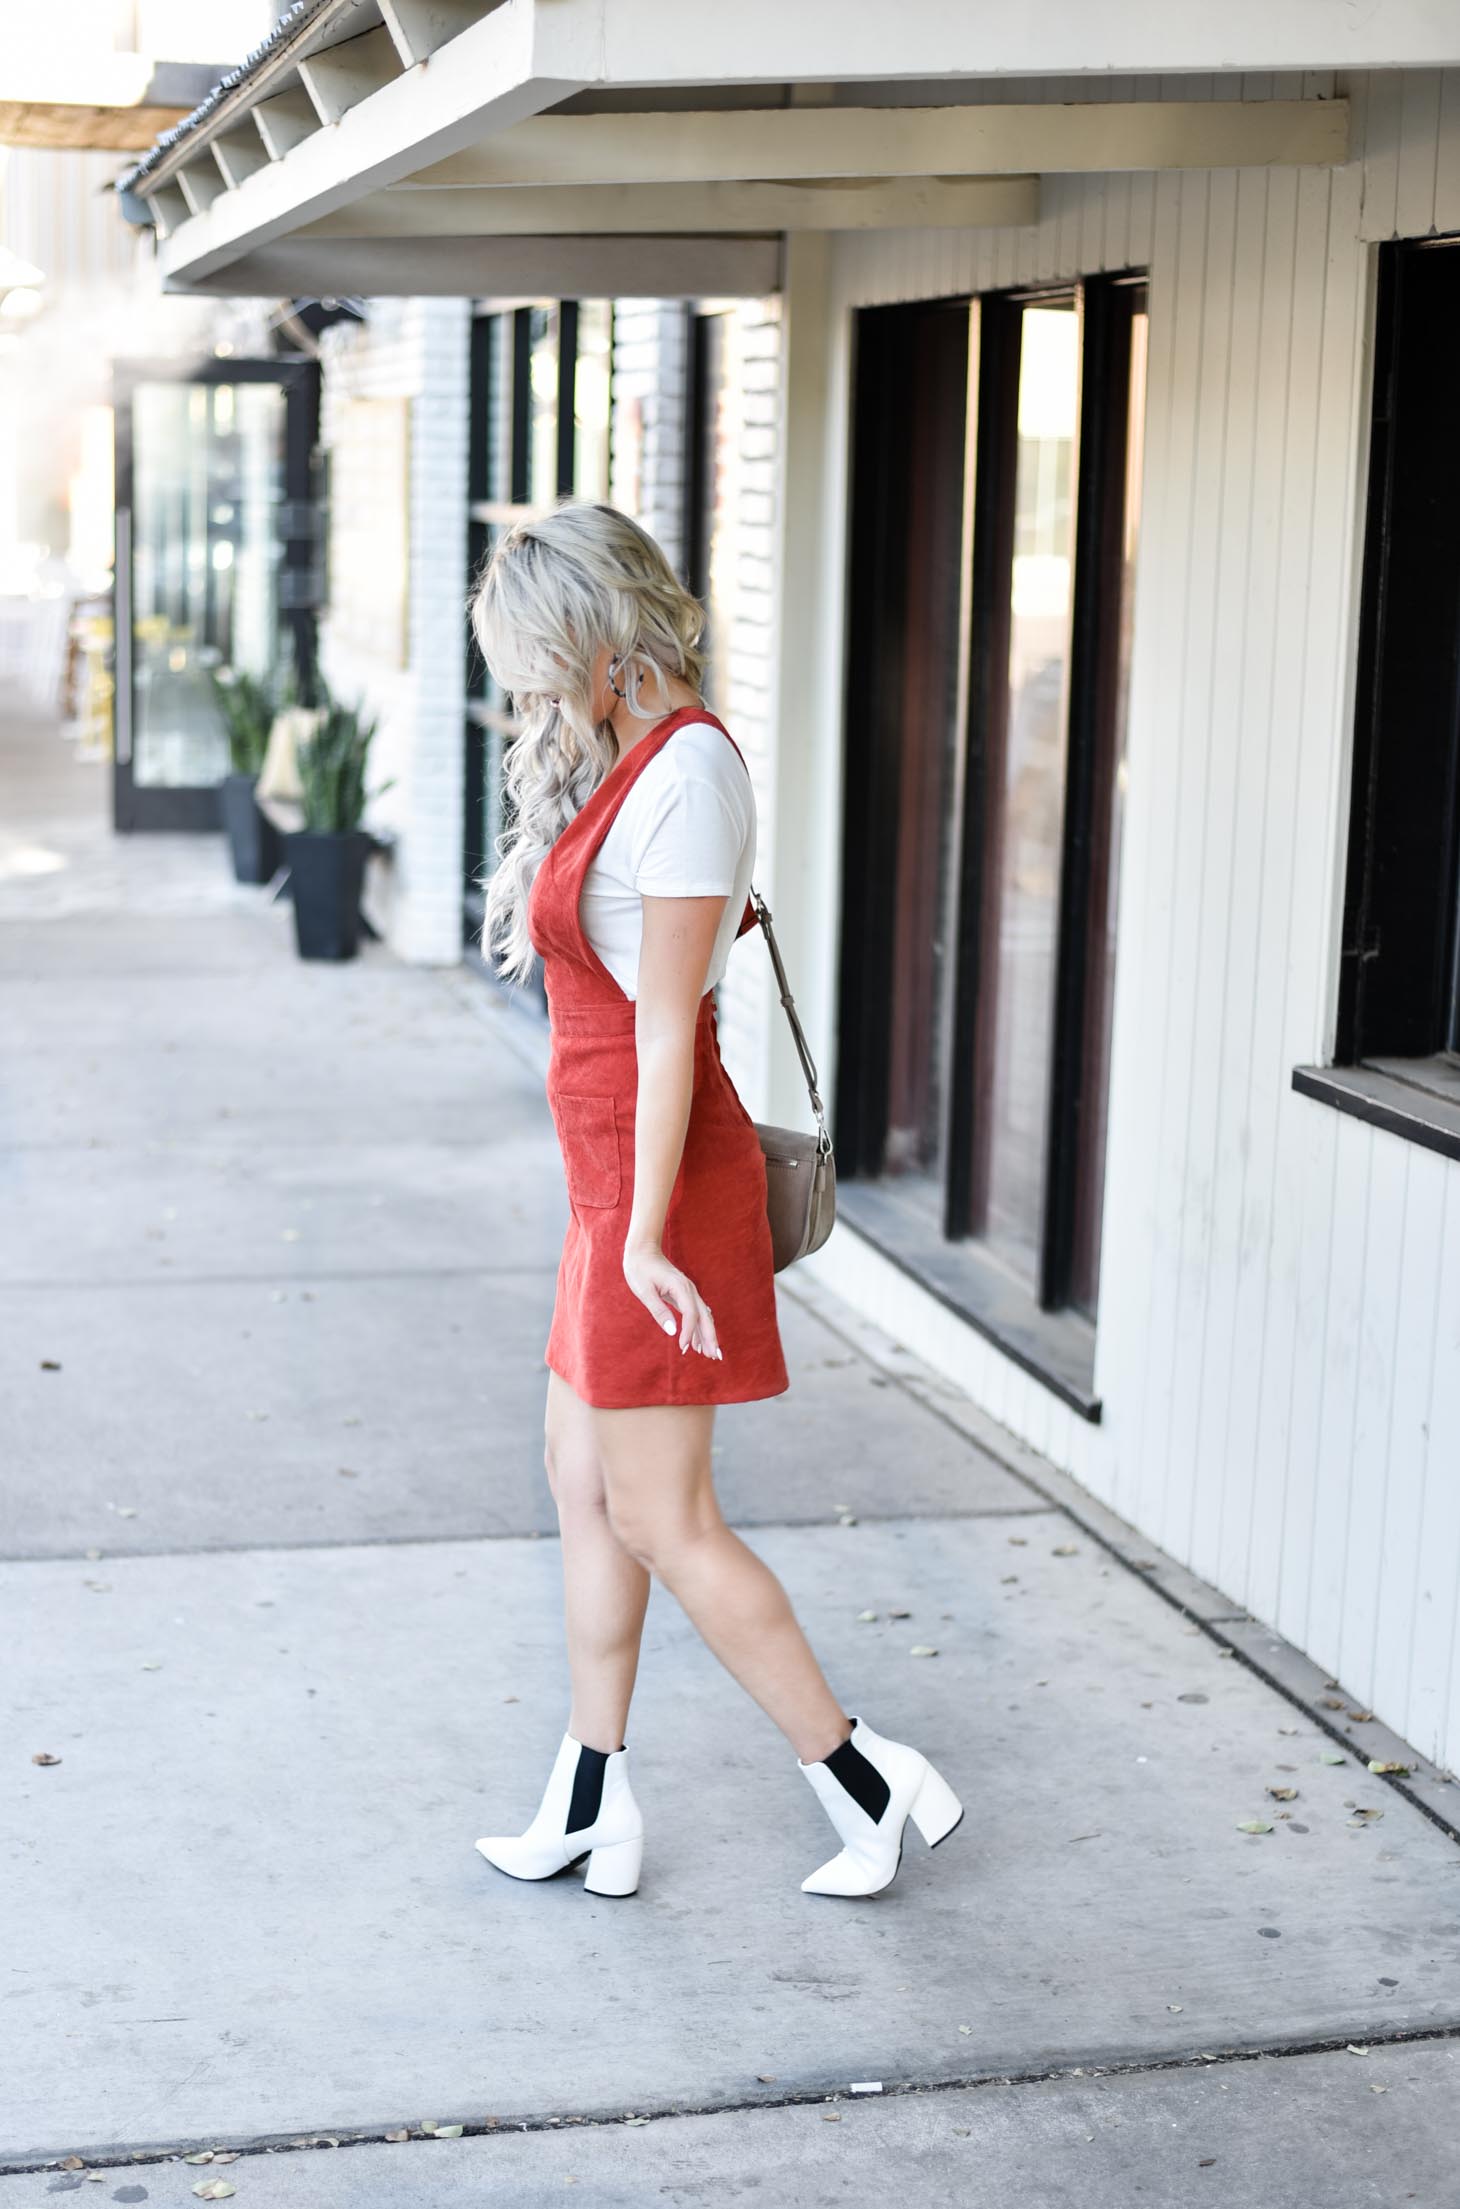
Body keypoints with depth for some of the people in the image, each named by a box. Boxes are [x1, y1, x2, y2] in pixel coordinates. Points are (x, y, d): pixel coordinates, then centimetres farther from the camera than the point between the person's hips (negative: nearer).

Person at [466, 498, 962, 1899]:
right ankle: (591, 1804, 23)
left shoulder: (683, 770, -17)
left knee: (657, 1517, -3)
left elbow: (665, 1023, -20)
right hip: (615, 1170, 10)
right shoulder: (629, 758, 12)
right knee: (582, 1481, 14)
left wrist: (645, 1236, -19)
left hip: (658, 1177, -10)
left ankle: (865, 1782, 9)